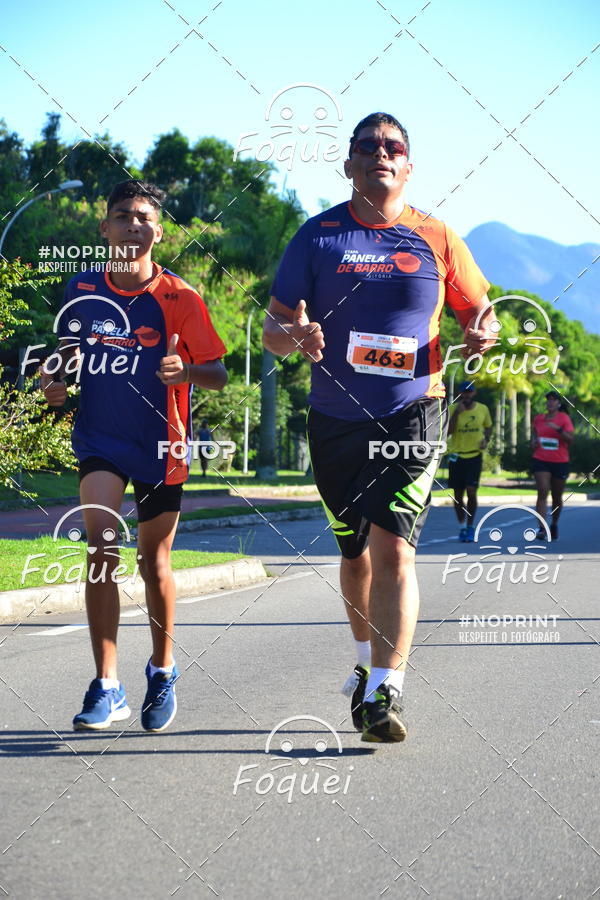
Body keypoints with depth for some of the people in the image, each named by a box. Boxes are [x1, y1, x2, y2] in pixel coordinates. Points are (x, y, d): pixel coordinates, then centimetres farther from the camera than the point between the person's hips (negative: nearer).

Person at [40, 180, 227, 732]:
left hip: (160, 444, -1)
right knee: (101, 544, -17)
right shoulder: (82, 291, 1)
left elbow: (218, 375, -8)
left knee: (154, 561, 8)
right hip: (100, 437, 1)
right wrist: (53, 381, -4)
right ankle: (107, 687, -12)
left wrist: (185, 371, -29)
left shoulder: (179, 298, -8)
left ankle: (163, 671, 32)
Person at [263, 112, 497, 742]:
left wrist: (481, 335, -10)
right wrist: (294, 335, -21)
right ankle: (368, 664, 37)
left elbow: (478, 309, 14)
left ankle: (383, 693, -17)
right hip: (335, 422, 2)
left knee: (393, 548, -16)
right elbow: (273, 326, 3)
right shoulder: (318, 236, 3)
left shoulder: (436, 239, 4)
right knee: (354, 552, 15)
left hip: (413, 415, -2)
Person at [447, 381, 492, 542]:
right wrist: (457, 412, -22)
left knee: (471, 492, -12)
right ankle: (462, 526, 22)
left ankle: (470, 526, 4)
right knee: (458, 494, 5)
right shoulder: (454, 409, -3)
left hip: (475, 456, -1)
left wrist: (486, 439, 0)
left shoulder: (483, 409, 2)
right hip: (456, 456, 1)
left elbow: (488, 426, 19)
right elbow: (449, 431, -15)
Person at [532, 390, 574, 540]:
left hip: (560, 462, -1)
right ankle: (541, 528, -21)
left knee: (557, 497, 11)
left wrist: (558, 429, -25)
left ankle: (554, 525, 32)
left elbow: (570, 440, -12)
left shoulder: (564, 418, -3)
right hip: (541, 461, 1)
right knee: (542, 493, -14)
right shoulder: (538, 418, 7)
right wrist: (533, 442, 4)